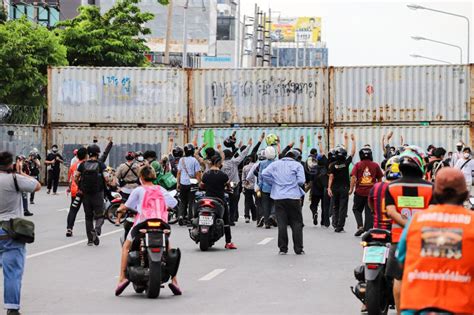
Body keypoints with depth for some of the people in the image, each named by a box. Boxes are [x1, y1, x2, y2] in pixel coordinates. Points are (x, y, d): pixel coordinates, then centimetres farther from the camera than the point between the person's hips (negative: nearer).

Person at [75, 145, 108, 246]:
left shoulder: (83, 165, 2)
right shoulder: (101, 164, -6)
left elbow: (76, 177, 0)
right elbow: (106, 178, -11)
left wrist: (79, 187, 14)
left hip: (85, 193, 3)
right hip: (98, 193, -3)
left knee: (88, 216, 12)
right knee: (99, 215, 5)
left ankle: (90, 239, 11)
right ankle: (96, 229, -25)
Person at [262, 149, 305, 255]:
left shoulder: (275, 164, 9)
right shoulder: (297, 165, 1)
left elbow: (265, 174, -4)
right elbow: (301, 180, -8)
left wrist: (274, 183, 8)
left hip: (279, 197, 2)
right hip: (293, 197, -2)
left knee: (282, 223, 5)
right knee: (296, 223, 5)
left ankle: (283, 248, 4)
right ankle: (298, 249, 5)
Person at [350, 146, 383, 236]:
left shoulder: (358, 165, 0)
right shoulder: (375, 165, 4)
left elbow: (353, 177, -10)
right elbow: (379, 179, 9)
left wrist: (351, 189, -8)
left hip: (360, 192, -1)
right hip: (371, 192, 1)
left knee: (357, 209, 14)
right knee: (369, 212, 6)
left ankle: (360, 226, -3)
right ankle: (368, 230, 2)